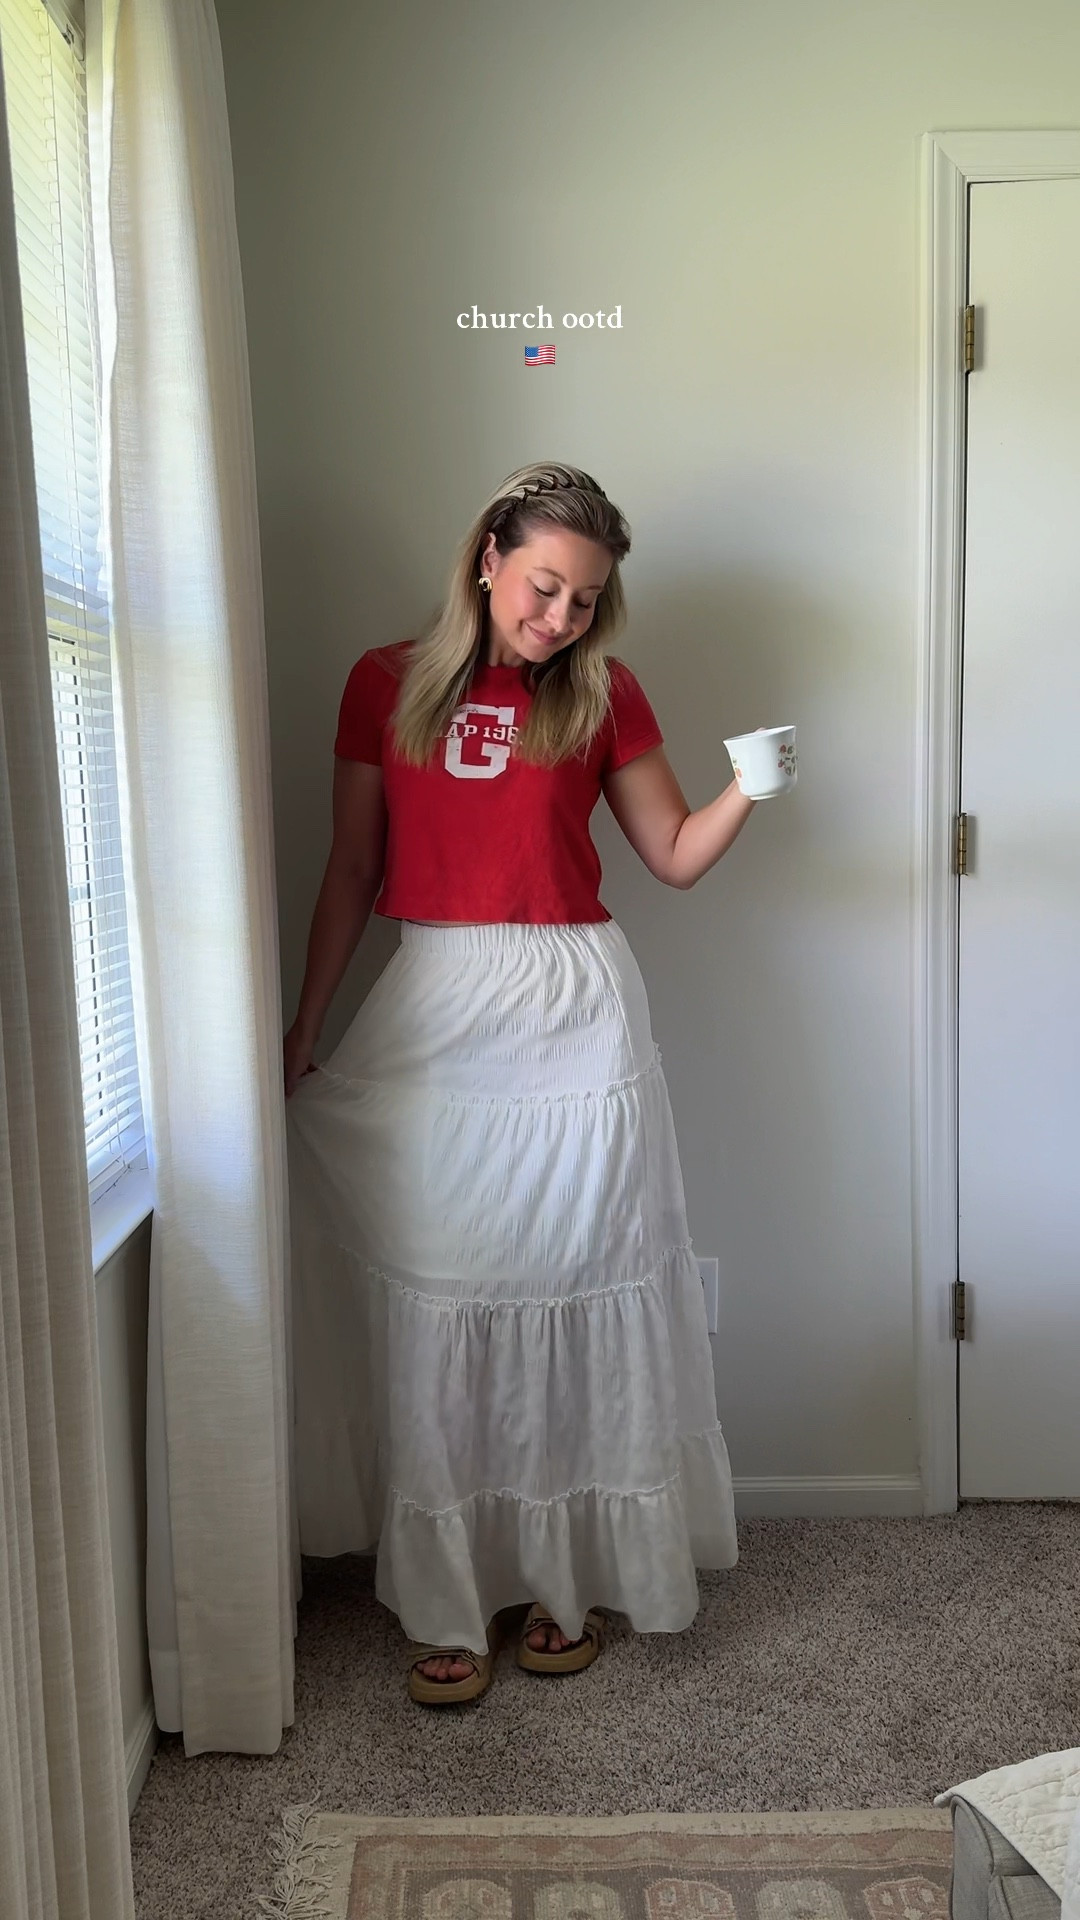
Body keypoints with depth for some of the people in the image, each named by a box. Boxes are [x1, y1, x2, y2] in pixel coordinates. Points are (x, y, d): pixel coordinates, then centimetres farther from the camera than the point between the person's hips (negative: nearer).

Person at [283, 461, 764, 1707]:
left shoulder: (603, 696, 4)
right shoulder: (387, 682, 5)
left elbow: (678, 856, 8)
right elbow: (352, 872, 8)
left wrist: (751, 788, -11)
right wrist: (302, 1027, 5)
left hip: (574, 1018, 0)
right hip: (429, 1019, 1)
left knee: (575, 1298, 6)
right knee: (434, 1309, 3)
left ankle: (568, 1582, 25)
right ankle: (448, 1603, 18)